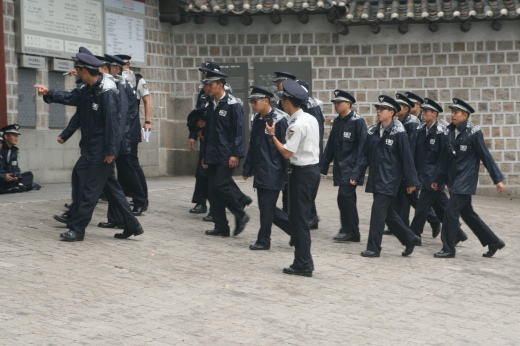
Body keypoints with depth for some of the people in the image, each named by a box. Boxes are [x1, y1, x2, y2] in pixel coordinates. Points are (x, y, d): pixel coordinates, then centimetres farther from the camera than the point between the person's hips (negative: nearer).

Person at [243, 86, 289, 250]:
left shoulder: (279, 120, -12)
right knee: (265, 206, 9)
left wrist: (287, 172, -13)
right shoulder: (258, 119, 11)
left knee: (267, 206, -4)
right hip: (260, 171, 8)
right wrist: (247, 169, 15)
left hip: (273, 172, -8)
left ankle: (263, 240, 5)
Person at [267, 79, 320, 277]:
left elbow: (287, 153, -18)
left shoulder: (296, 125, -19)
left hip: (302, 172, -9)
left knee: (299, 218, 0)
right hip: (314, 168, 9)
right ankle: (304, 262, 20)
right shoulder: (311, 119, 9)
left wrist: (272, 135, -9)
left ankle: (303, 265, 6)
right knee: (304, 215, 16)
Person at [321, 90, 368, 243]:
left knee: (344, 196, -14)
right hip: (340, 167, 7)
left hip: (351, 167, -7)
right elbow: (331, 145, 15)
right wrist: (323, 166, 10)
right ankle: (351, 232, 17)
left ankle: (349, 230, -4)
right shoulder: (337, 121, 12)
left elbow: (362, 147, -13)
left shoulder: (357, 121, -10)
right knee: (348, 198, 11)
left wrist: (356, 171, -18)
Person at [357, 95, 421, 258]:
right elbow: (365, 154, 12)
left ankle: (373, 248, -2)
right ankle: (409, 238, 28)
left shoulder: (398, 132, -10)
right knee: (388, 212, 13)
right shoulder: (373, 131, 8)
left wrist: (410, 181, -9)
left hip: (390, 179, -7)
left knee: (378, 211, -9)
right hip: (375, 178, 7)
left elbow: (406, 157, -9)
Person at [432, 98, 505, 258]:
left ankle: (448, 249, 2)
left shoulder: (473, 132, -12)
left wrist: (498, 179, -10)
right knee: (467, 213, 13)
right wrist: (438, 179, 11)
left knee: (451, 211, -10)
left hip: (466, 180, -7)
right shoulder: (452, 132, 7)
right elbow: (445, 157, 11)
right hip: (454, 179, 7)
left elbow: (486, 156, -11)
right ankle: (493, 242, 26)